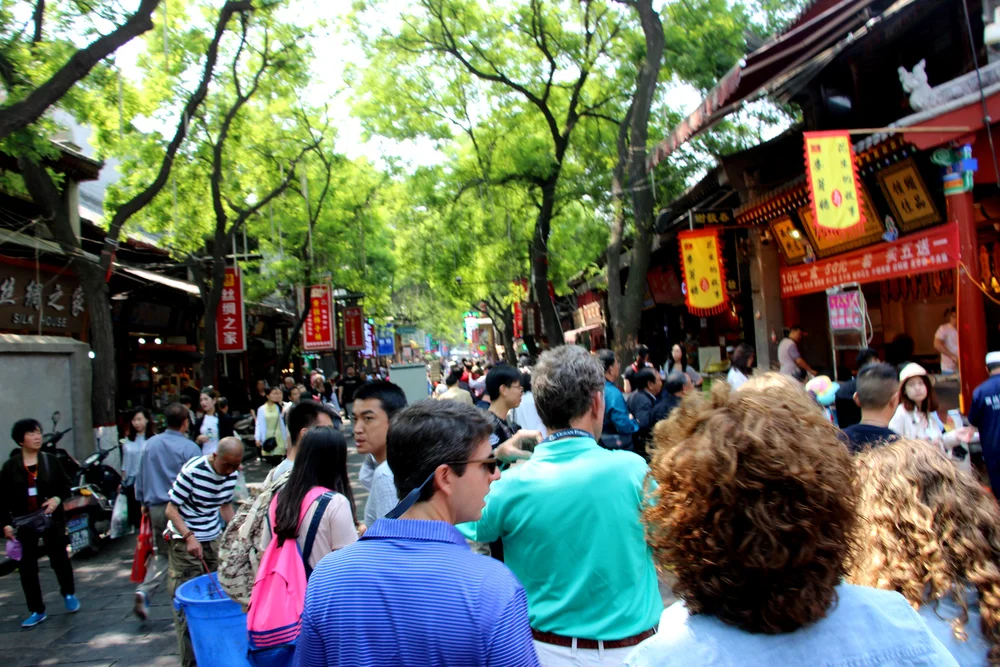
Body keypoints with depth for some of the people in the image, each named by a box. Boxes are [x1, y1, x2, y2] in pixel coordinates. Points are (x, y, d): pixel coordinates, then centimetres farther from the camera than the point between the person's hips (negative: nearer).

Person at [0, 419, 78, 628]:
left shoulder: (51, 460, 0)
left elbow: (66, 486, 4)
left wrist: (57, 499, -15)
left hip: (52, 519, 0)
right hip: (23, 523, 0)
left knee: (59, 558, 11)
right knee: (27, 567, 3)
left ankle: (68, 593, 35)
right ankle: (37, 611, 15)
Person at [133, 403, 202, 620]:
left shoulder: (150, 444, 5)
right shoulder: (190, 448, -12)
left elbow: (141, 476, 13)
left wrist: (144, 502, 23)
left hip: (155, 508, 5)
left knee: (161, 553, 17)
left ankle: (144, 591, -2)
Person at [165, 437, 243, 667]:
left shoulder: (231, 473, -3)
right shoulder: (192, 471, -21)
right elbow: (171, 510, -17)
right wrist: (189, 537, -27)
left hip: (213, 540, 6)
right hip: (185, 541, -5)